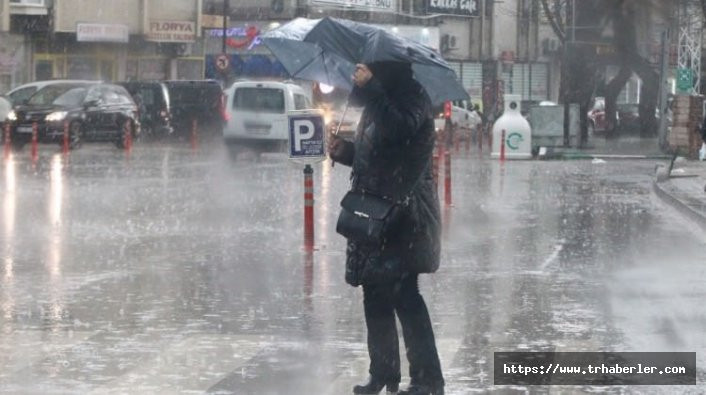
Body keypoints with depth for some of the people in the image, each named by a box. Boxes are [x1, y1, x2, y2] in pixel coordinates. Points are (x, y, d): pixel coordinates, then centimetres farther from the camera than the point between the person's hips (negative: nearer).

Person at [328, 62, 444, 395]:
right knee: (375, 294, 12)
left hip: (403, 213, -9)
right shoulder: (378, 103, 19)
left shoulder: (412, 96, -6)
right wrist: (344, 151, 9)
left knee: (403, 293, -13)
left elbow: (400, 129, -27)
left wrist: (370, 89, -24)